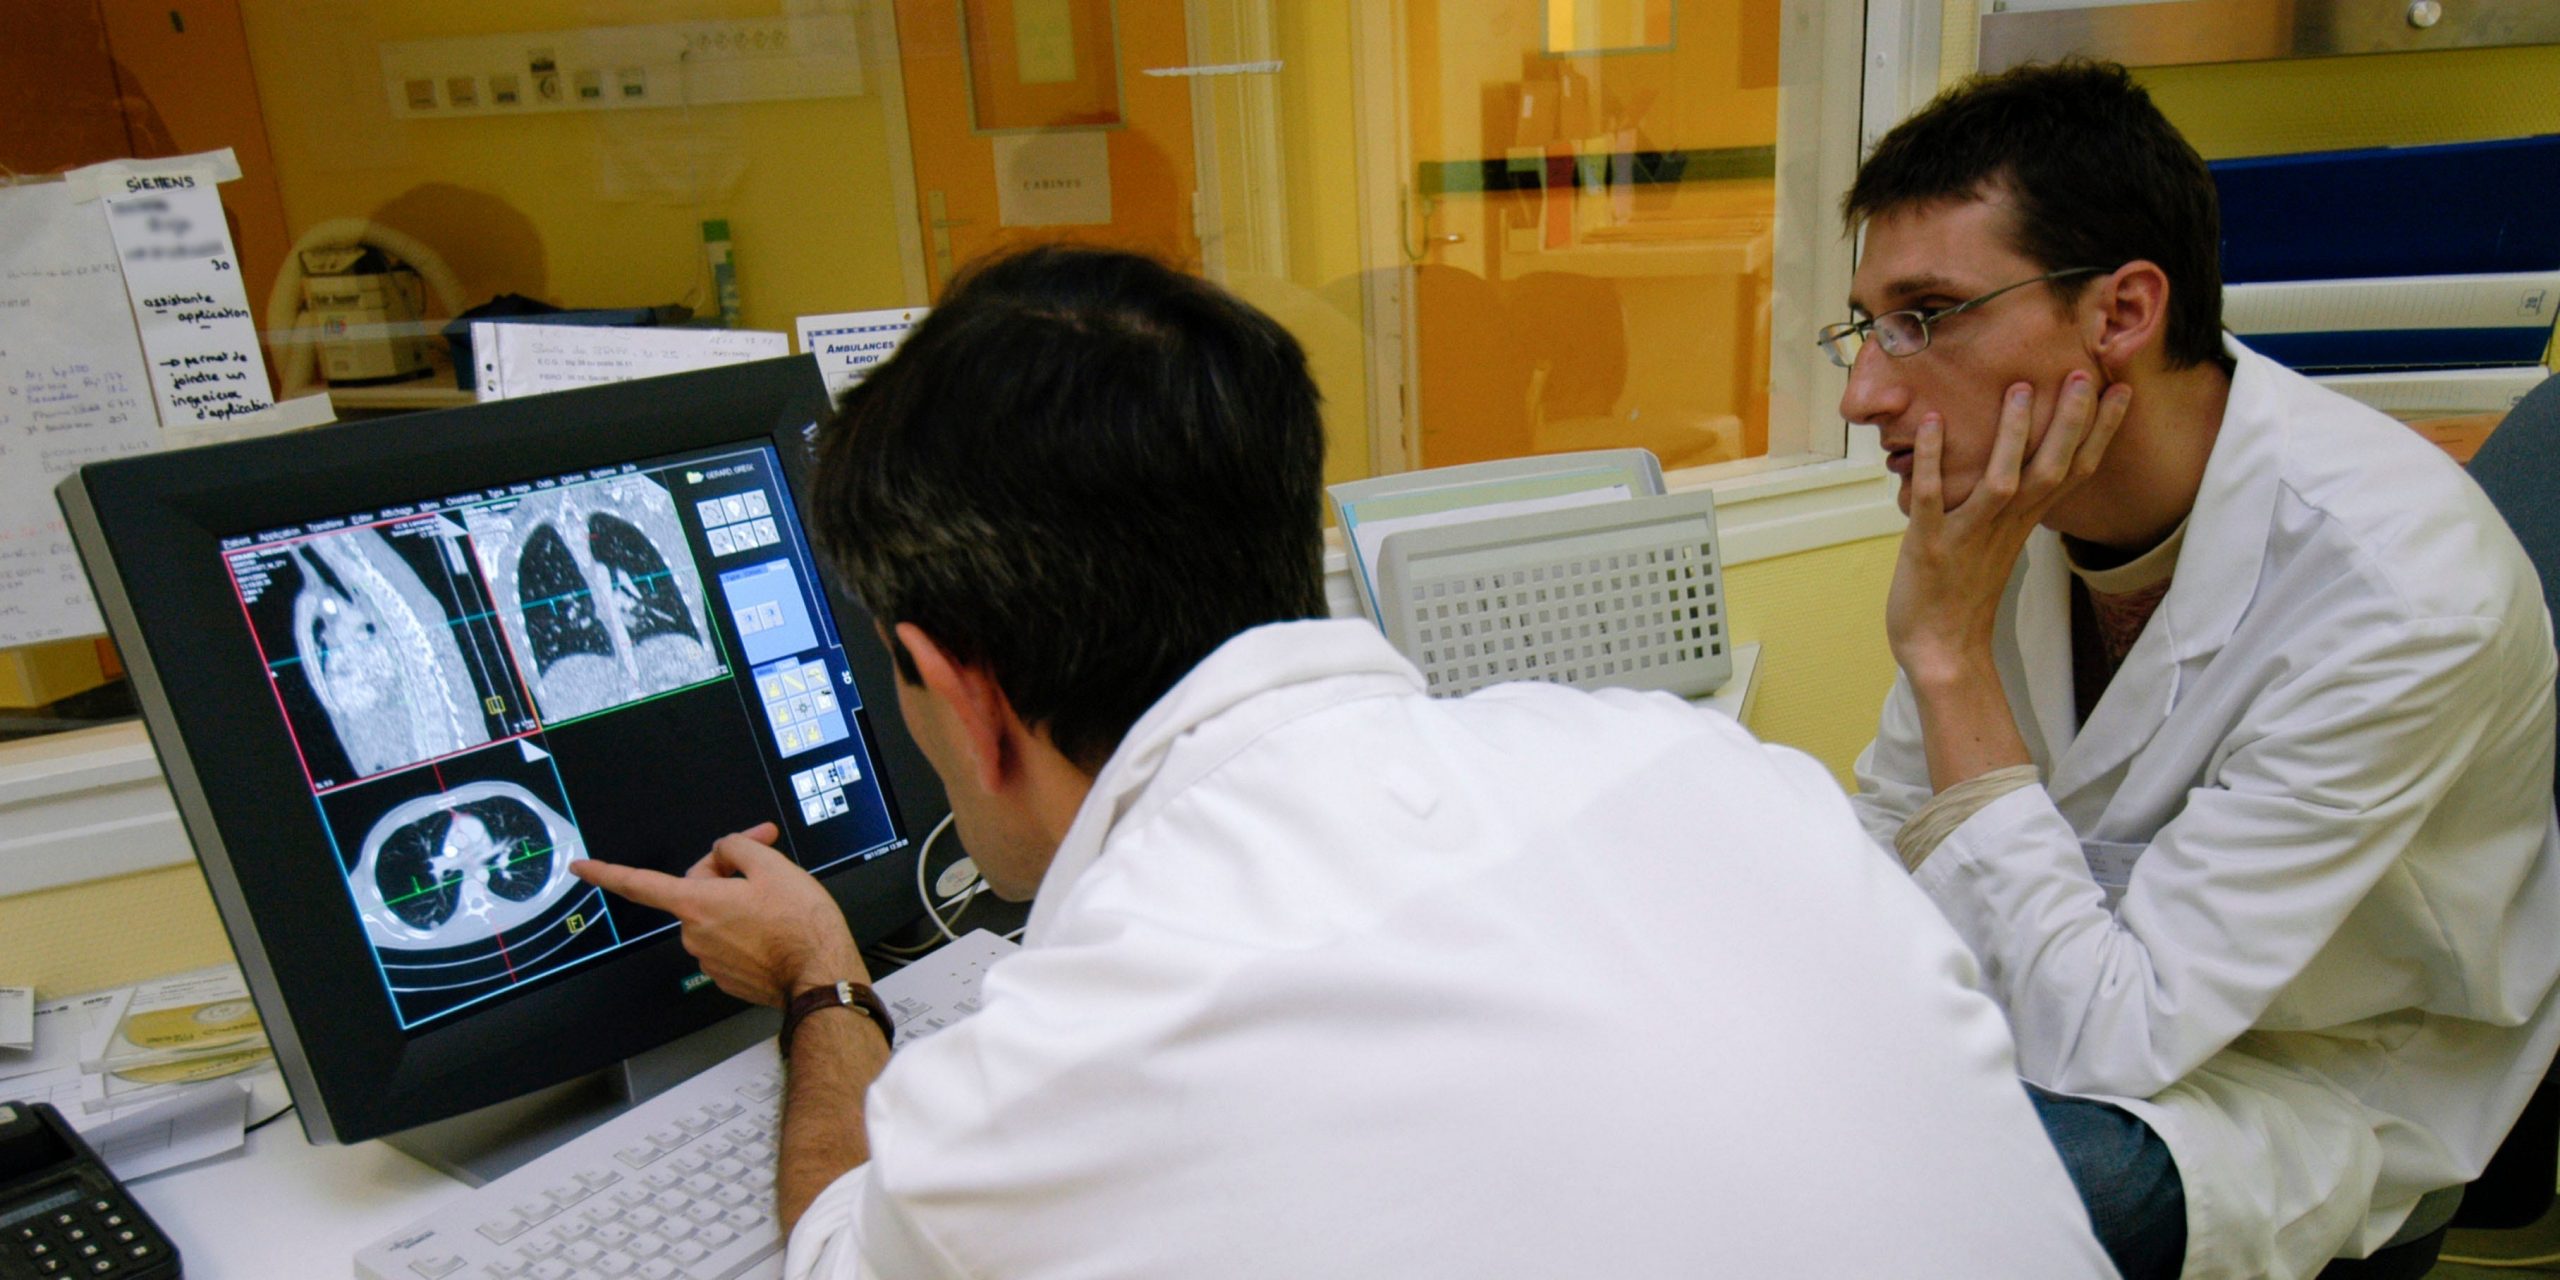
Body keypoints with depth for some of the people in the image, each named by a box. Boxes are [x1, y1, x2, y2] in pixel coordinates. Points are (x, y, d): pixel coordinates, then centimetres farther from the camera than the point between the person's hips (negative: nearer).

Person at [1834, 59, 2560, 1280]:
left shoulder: (2396, 592, -30)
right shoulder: (2008, 483, -11)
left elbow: (2100, 1044, -31)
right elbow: (1893, 820, 3)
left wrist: (1951, 651, -32)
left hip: (2339, 1082, -5)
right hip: (2099, 976, 5)